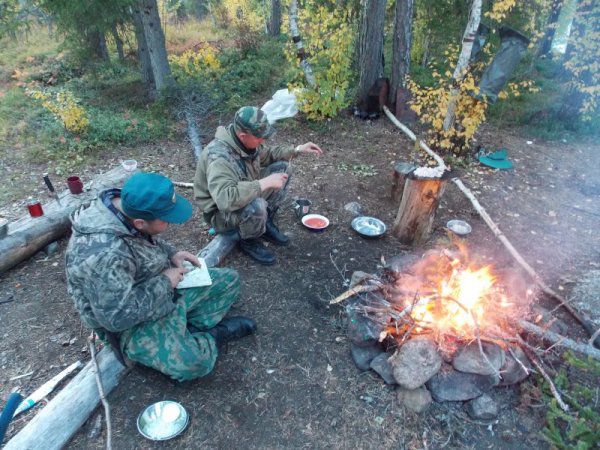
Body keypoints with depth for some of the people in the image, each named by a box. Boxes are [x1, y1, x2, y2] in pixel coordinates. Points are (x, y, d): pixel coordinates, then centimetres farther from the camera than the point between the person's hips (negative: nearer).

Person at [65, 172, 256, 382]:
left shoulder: (125, 206, -10)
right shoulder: (104, 254, -36)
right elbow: (117, 317, -31)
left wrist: (171, 254, -5)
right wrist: (164, 283, -23)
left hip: (162, 287, 8)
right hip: (135, 321, -8)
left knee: (229, 279, 7)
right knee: (193, 362, -28)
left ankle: (195, 330, -2)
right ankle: (213, 336, 2)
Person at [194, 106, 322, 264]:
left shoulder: (244, 140, -10)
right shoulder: (219, 156, -35)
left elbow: (267, 155, 11)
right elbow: (225, 199, -49)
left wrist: (297, 150, 0)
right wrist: (265, 183, -41)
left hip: (244, 195, 8)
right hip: (221, 213, -8)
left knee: (282, 168, 0)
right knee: (256, 206, -39)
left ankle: (266, 223, 11)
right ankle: (249, 242, -4)